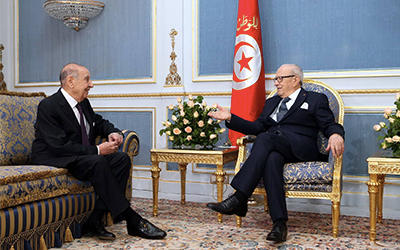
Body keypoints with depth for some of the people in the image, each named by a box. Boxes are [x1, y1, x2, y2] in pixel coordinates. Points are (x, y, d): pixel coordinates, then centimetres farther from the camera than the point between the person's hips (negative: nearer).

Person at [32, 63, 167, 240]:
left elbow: (99, 122, 26)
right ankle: (133, 221, -26)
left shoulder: (83, 103, 10)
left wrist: (113, 132, 2)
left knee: (122, 158, -13)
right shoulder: (48, 106, -15)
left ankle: (93, 222, -19)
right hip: (54, 159, -8)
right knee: (98, 162, -34)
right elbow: (59, 146, -23)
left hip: (83, 156, 9)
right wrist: (97, 150, -23)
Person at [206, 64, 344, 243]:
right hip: (273, 148, 4)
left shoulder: (316, 100, 16)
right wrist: (230, 118, 9)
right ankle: (279, 223, -40)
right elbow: (258, 127, 20)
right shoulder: (271, 102, 30)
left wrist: (336, 134, -20)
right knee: (271, 158, -34)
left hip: (301, 149, -3)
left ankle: (239, 199, -38)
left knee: (265, 138, -32)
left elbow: (329, 124, 5)